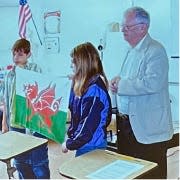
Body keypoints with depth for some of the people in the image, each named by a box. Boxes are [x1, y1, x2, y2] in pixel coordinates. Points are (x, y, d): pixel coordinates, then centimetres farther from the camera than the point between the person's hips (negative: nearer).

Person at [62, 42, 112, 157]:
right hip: (83, 144, 8)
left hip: (91, 147, -8)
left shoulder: (95, 89, -21)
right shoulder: (84, 86, 6)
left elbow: (88, 127, -23)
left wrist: (69, 144, -12)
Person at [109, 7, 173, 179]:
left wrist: (121, 84, -19)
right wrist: (117, 80, 1)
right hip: (127, 124, 9)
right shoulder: (132, 51, 14)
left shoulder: (155, 51, -14)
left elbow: (152, 83, -29)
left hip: (148, 129, -9)